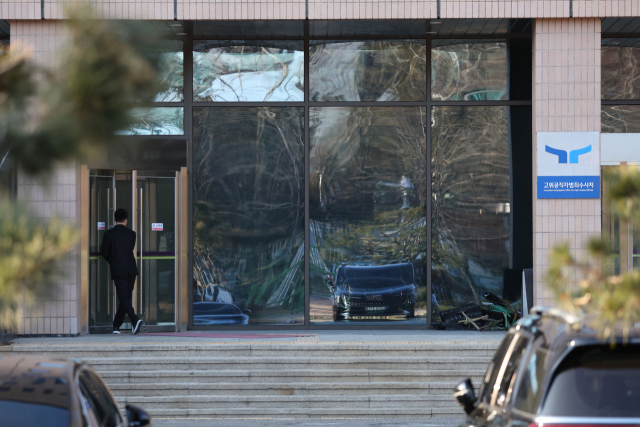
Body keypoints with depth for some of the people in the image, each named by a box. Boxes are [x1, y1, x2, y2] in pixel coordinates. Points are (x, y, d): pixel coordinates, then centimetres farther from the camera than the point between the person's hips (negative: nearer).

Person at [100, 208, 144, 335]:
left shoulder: (109, 234, -4)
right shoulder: (131, 234, 6)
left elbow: (104, 252, -2)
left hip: (118, 270, -3)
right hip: (131, 269, 3)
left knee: (124, 298, -6)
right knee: (126, 297, 12)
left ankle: (135, 320, -28)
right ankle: (116, 325, 18)